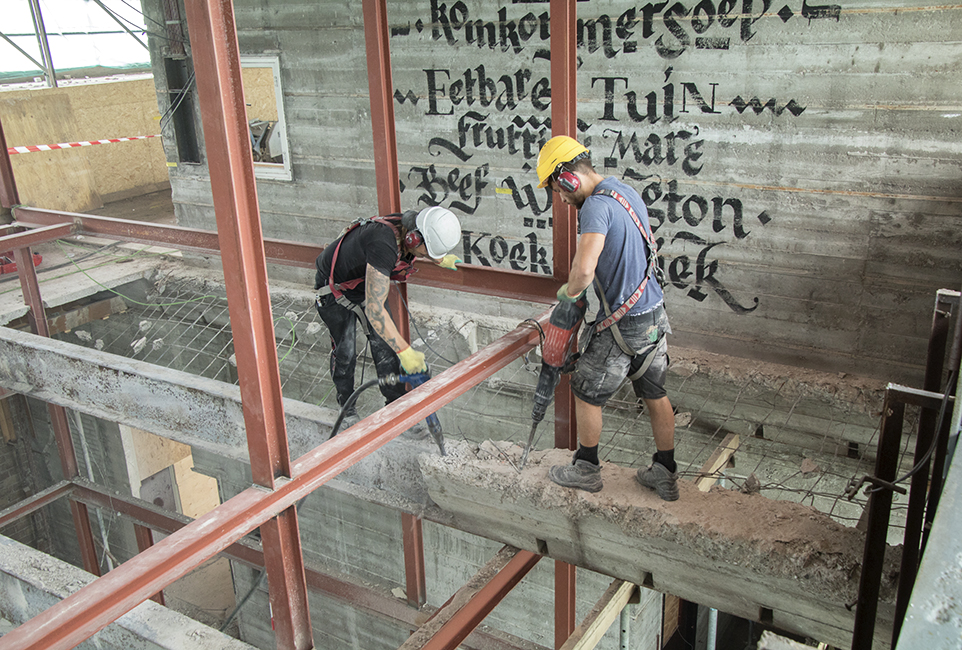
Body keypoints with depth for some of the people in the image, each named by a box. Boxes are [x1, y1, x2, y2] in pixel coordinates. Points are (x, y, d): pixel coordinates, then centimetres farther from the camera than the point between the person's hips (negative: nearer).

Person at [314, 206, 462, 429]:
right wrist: (405, 352, -46)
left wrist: (439, 260, 12)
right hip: (334, 288, -7)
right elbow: (375, 309, -47)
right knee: (345, 351, 3)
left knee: (385, 346, 5)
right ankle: (347, 409, 27)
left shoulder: (408, 227, -21)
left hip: (367, 282, 7)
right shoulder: (383, 245, -45)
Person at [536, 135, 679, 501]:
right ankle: (666, 475, 30)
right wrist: (578, 284, 17)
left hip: (623, 325, -9)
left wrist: (568, 292, -14)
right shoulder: (626, 192, 9)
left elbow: (584, 269, -35)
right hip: (655, 313, 9)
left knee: (586, 395, 11)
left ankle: (586, 470, 28)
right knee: (656, 395, 18)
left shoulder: (596, 206, -22)